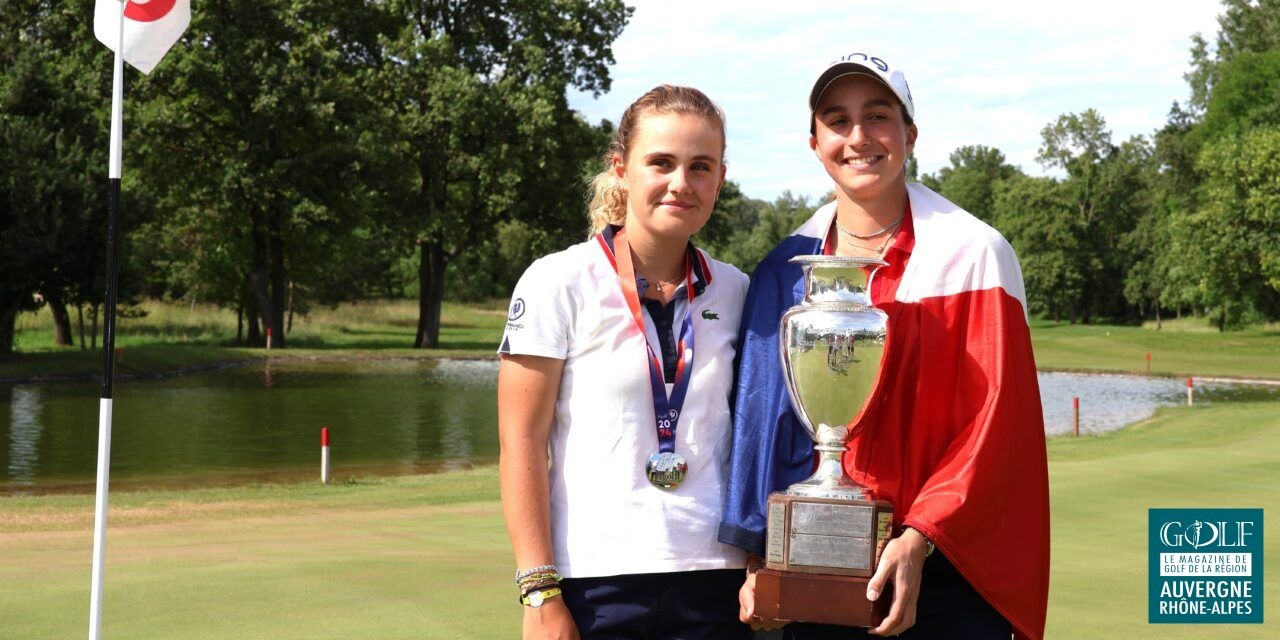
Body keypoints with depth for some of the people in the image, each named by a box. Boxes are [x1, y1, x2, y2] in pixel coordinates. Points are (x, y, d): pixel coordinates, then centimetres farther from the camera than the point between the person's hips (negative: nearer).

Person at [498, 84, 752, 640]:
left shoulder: (734, 292, 7)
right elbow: (522, 441, -7)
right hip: (595, 581, -3)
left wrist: (759, 565, 3)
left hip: (715, 577, 3)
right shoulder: (559, 282, -4)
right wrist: (540, 592, -11)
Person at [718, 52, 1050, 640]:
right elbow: (760, 427, 6)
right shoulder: (783, 272, 6)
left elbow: (996, 421, -9)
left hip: (942, 565, -3)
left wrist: (918, 538, -17)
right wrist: (756, 562, -1)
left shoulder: (973, 254, -5)